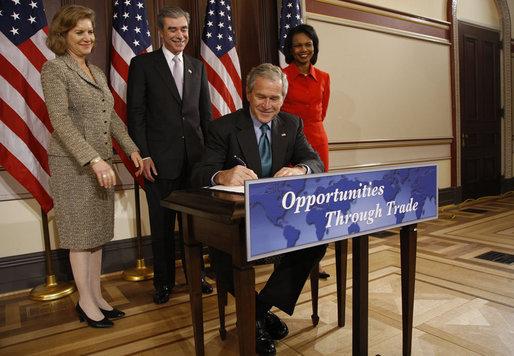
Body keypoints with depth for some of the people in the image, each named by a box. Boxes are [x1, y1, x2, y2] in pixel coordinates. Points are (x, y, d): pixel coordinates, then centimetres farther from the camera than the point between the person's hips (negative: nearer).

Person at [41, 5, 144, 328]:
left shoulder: (97, 72, 15)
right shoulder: (54, 69, -7)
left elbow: (112, 117, 17)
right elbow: (61, 121, -18)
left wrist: (132, 149, 7)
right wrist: (93, 160, -28)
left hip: (102, 162, 7)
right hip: (74, 164, -7)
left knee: (97, 230, 11)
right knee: (81, 233, 2)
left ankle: (97, 295, 23)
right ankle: (86, 302, 16)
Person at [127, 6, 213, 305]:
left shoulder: (197, 66, 13)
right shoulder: (142, 64, 1)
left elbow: (206, 112, 14)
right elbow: (135, 113, -3)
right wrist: (143, 155, -10)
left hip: (195, 157, 3)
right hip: (161, 158, -3)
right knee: (162, 224, 8)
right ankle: (164, 281, 25)